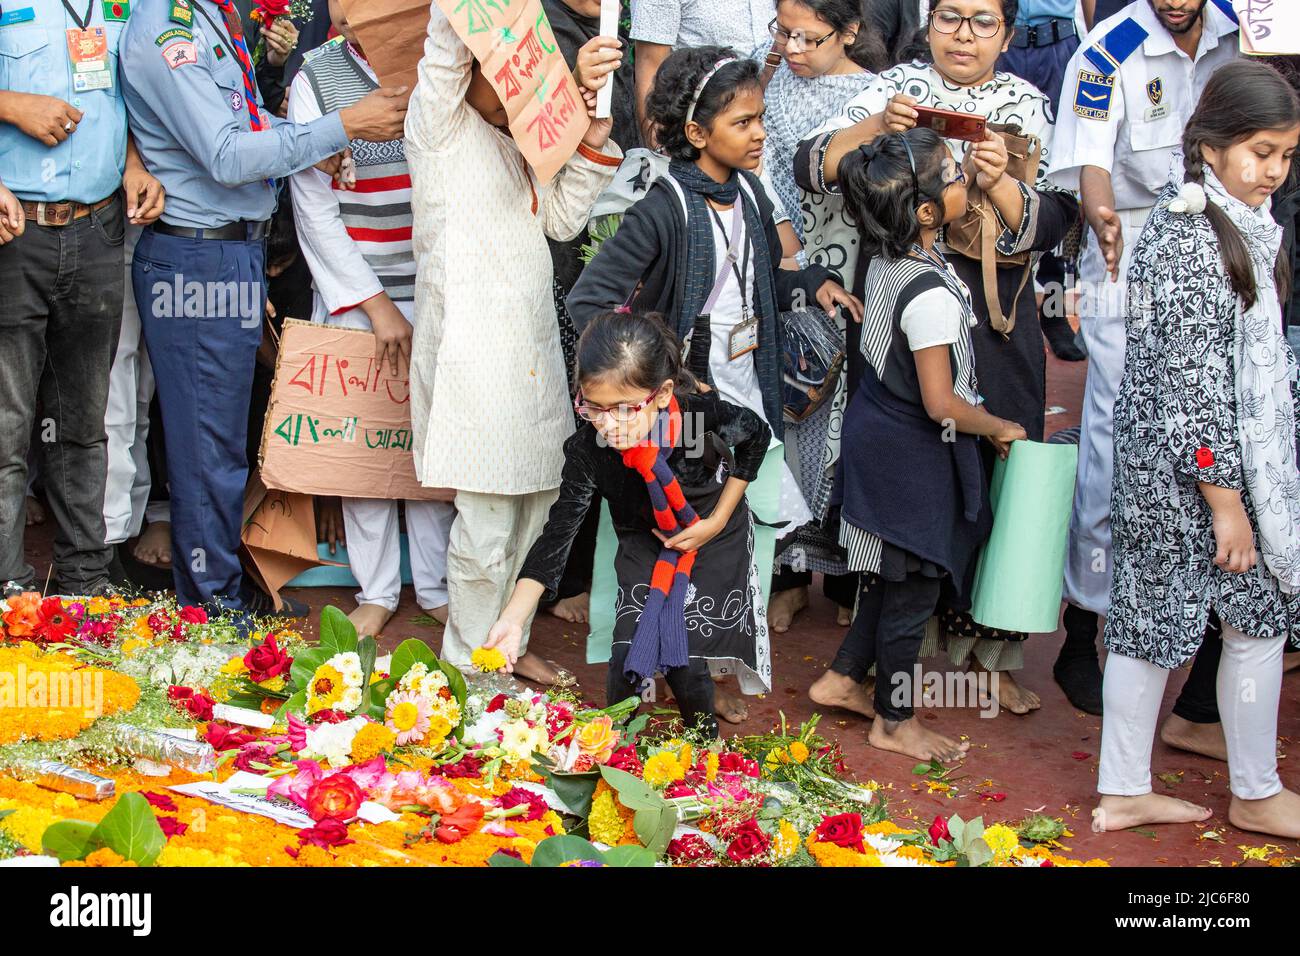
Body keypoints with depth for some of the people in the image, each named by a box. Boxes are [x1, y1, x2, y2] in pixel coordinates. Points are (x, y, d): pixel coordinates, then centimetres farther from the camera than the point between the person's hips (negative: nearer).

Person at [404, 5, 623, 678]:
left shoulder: (517, 142, 19)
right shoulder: (441, 123, -3)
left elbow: (560, 218, 15)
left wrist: (592, 143, 5)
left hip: (531, 343, 8)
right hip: (471, 351, -8)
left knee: (532, 508, 14)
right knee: (486, 527, -4)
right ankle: (466, 665, 11)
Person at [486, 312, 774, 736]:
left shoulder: (705, 416, -34)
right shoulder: (587, 450, -30)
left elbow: (757, 435, -10)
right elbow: (557, 533, -27)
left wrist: (717, 522, -12)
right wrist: (512, 619, -37)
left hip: (713, 541, -1)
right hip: (644, 545, 2)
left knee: (683, 656, -7)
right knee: (629, 648, -9)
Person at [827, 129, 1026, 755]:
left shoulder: (886, 257, -3)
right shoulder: (931, 296, -30)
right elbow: (942, 404, -25)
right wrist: (999, 428, -9)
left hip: (877, 431, 9)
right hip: (914, 455, -9)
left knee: (894, 574, 24)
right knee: (914, 585, 8)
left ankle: (843, 679, 37)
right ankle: (895, 722, 23)